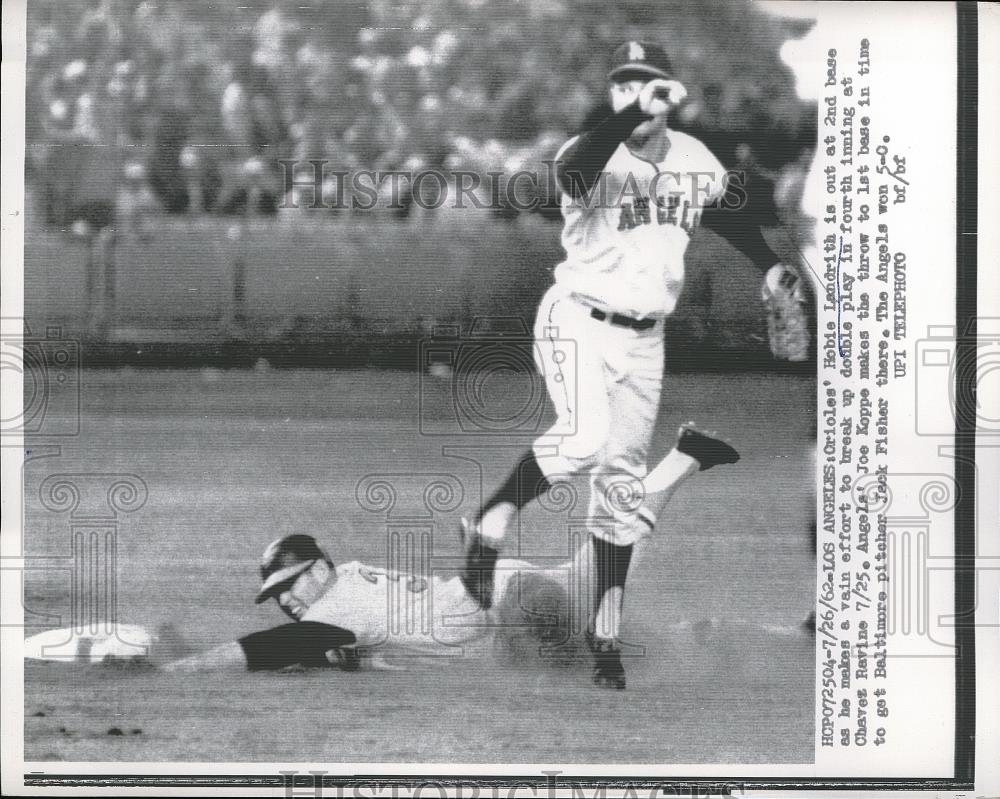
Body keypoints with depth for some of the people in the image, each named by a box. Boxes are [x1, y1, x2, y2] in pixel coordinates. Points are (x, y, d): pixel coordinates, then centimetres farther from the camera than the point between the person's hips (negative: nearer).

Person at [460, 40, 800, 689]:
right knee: (585, 441, -32)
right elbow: (572, 172, -41)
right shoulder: (595, 155, -15)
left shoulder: (695, 159, 3)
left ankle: (607, 633, 18)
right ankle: (492, 526, -12)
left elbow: (728, 215, 23)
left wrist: (771, 266, 17)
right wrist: (636, 115, -50)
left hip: (644, 338, 5)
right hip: (579, 321, -5)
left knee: (623, 481, 10)